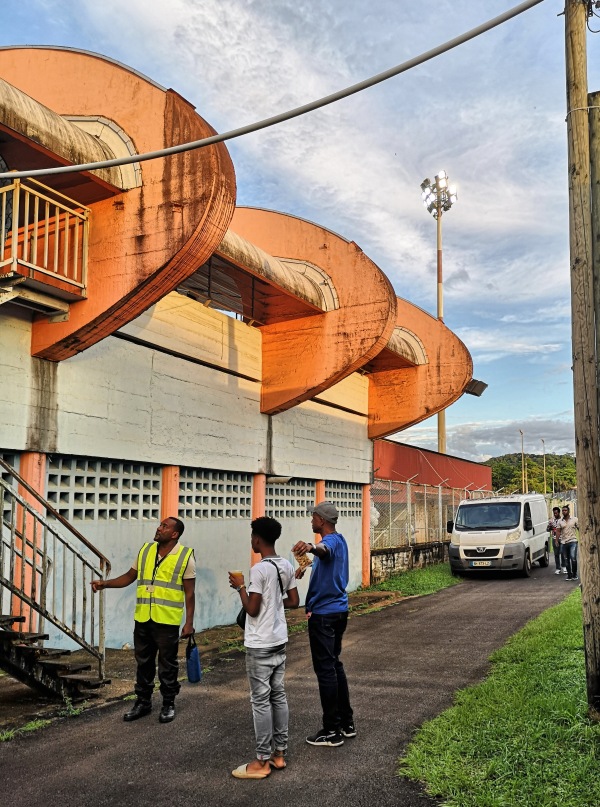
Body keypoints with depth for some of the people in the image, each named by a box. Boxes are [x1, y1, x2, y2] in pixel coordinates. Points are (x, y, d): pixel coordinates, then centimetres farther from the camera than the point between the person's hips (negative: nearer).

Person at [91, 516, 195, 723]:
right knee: (143, 662, 14)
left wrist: (189, 622, -9)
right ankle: (143, 701, 28)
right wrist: (105, 584, 3)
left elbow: (189, 593, -6)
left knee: (167, 664, 7)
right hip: (143, 619, 5)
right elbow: (130, 576, 15)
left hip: (167, 620, -4)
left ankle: (168, 704, 21)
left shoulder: (185, 556, -7)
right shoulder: (146, 550, 7)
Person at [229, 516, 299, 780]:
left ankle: (262, 762, 6)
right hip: (279, 640, 8)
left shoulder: (259, 569, -19)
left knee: (260, 700, -1)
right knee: (278, 696, 13)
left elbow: (252, 610, -18)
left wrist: (240, 587, -5)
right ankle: (279, 753, 21)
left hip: (260, 645, -8)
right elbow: (294, 602, 11)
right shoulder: (287, 566, 4)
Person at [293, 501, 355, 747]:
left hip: (323, 614, -10)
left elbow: (324, 549, -46)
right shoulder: (339, 540, 13)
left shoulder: (332, 541, -19)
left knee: (325, 669, -3)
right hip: (339, 610, 10)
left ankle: (332, 731, 3)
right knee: (334, 665, 17)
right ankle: (346, 722, 24)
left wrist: (310, 547, -66)